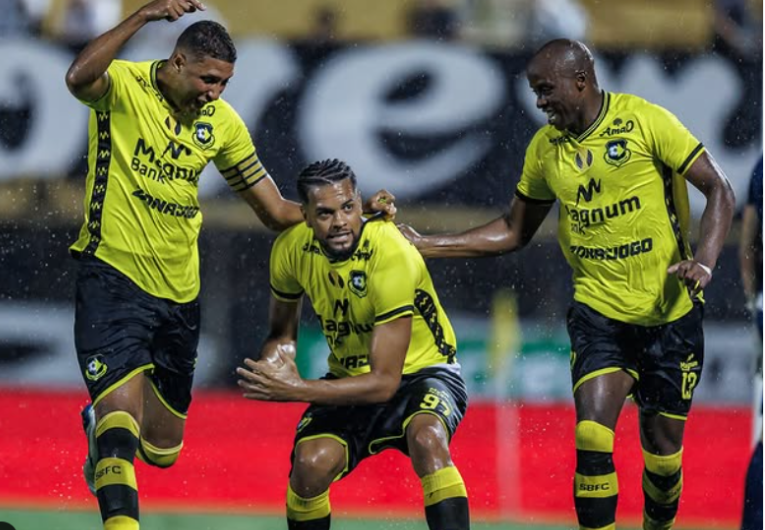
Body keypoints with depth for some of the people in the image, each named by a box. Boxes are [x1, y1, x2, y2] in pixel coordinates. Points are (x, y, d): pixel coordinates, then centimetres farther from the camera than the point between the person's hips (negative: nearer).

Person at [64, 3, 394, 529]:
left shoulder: (221, 122, 6)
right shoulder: (123, 86, -9)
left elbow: (276, 210, 12)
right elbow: (79, 78, -35)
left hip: (179, 292, 6)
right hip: (113, 274, -6)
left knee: (163, 449, 14)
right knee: (122, 405, -24)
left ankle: (103, 432, 47)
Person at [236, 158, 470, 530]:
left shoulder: (392, 258, -28)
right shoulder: (292, 249, -11)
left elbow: (384, 381, -28)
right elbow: (282, 332, 9)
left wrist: (296, 390, -30)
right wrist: (276, 364, -15)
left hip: (422, 372, -4)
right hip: (349, 377, 4)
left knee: (427, 439, -37)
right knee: (311, 462, -24)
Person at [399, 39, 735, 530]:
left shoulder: (646, 122, -12)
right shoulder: (546, 147, 2)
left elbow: (719, 190, -10)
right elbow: (515, 231, 14)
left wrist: (704, 262, -25)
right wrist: (426, 245, 6)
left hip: (670, 314, -3)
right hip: (599, 312, 3)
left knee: (663, 448, 6)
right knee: (591, 439, -16)